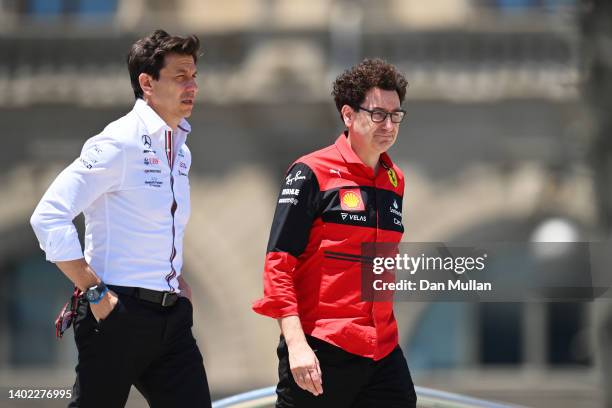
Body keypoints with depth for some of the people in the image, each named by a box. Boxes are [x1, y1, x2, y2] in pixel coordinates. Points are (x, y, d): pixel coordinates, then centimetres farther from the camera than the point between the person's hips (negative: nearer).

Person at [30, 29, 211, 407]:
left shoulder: (180, 150, 14)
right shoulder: (119, 143, -11)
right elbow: (49, 216, -17)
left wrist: (176, 278, 14)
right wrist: (94, 291, -18)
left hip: (171, 315, 8)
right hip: (120, 314, -8)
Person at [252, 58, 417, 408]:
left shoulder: (395, 181, 14)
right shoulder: (313, 173, -5)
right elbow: (279, 263, -9)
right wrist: (296, 344, -18)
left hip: (383, 352, 6)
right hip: (320, 353, -6)